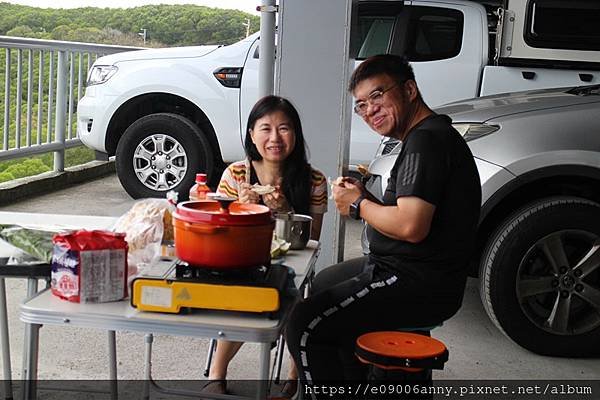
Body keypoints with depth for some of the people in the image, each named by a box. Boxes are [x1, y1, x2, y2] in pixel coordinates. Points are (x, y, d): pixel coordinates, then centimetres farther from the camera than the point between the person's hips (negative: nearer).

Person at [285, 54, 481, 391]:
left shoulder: (426, 139, -19)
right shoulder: (430, 134, 15)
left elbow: (411, 227, -29)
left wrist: (359, 206, -13)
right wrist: (364, 197, 2)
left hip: (419, 286, -11)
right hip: (404, 268, 12)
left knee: (305, 325, -16)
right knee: (323, 284, 29)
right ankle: (352, 378, 36)